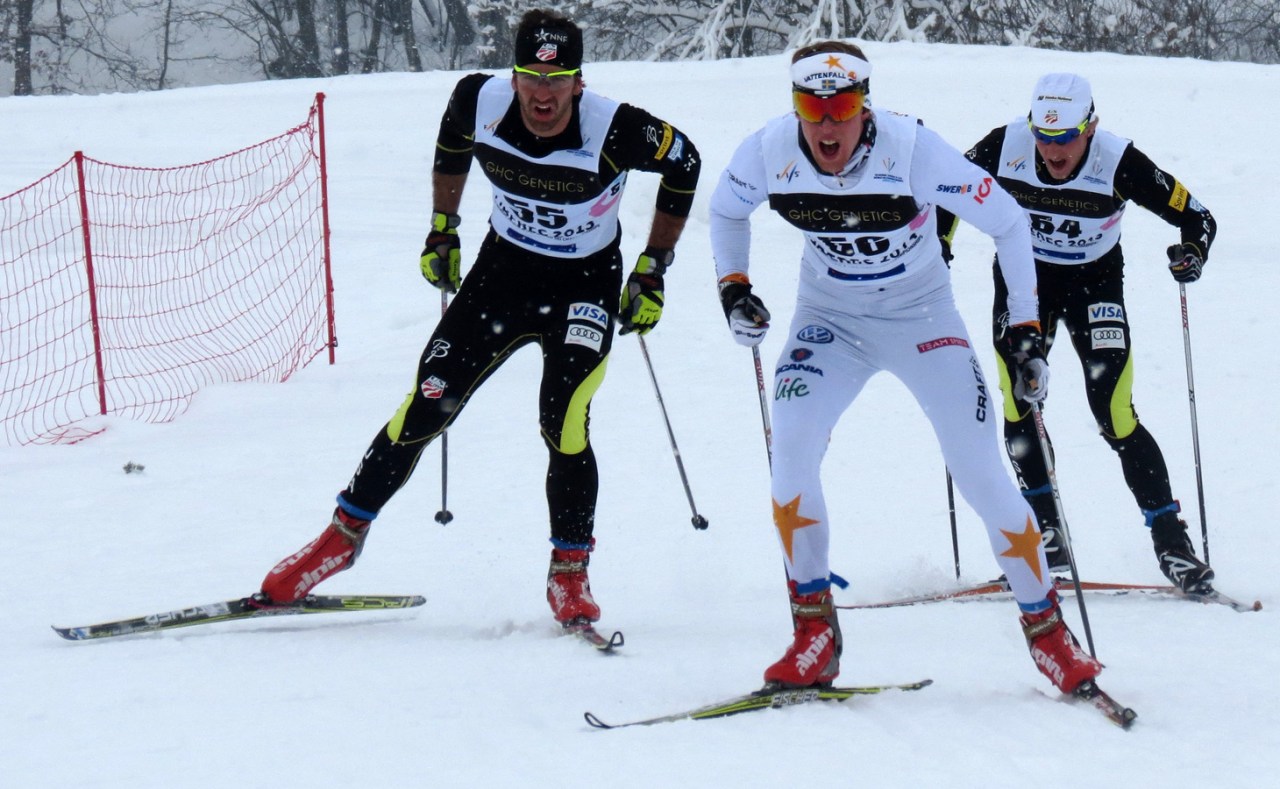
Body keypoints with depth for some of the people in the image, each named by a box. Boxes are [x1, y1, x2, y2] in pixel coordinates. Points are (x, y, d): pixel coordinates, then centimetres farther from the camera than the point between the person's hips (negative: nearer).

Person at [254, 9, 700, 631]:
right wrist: (442, 229, 11)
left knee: (562, 420, -20)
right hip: (503, 268, 3)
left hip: (586, 283, -3)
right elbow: (451, 142, 7)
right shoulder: (481, 103, -19)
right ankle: (345, 533, 15)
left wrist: (652, 273, -6)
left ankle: (569, 575, -3)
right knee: (427, 406, -2)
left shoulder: (613, 131, -27)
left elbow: (684, 163, -8)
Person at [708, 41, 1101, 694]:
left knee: (981, 473, -10)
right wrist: (733, 286, -8)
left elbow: (1007, 221, -15)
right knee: (790, 445, -21)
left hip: (921, 316, -2)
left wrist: (1025, 330, -16)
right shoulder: (768, 152, -19)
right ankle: (814, 635, -10)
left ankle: (1046, 629, 8)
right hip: (829, 319, 2)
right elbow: (726, 211, 6)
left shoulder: (913, 151, -28)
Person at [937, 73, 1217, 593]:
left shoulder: (1119, 164, -25)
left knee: (1115, 417, -13)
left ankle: (1170, 539, -6)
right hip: (1023, 278, 2)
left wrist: (1192, 253, -35)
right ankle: (1046, 532, 5)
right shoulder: (1004, 148, -20)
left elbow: (1195, 215, -16)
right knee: (1018, 408, -10)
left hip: (1095, 282, -2)